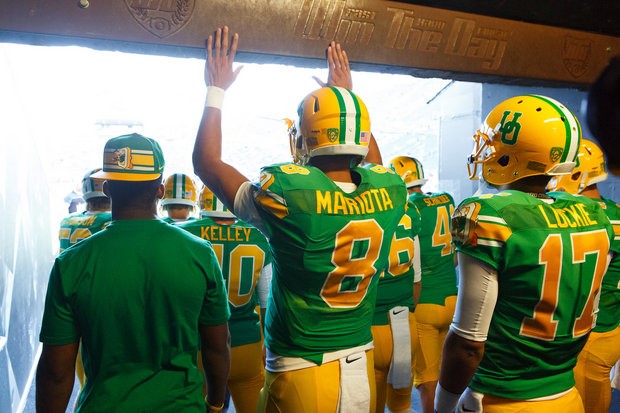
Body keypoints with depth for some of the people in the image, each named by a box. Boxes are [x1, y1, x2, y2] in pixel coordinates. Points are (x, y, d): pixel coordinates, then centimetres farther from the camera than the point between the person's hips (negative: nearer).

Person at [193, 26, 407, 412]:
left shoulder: (287, 193, -22)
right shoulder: (389, 191, -10)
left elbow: (207, 163, -3)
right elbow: (373, 165, 17)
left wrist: (217, 89, 8)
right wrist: (348, 94, 24)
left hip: (300, 374, -4)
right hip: (363, 368, 5)